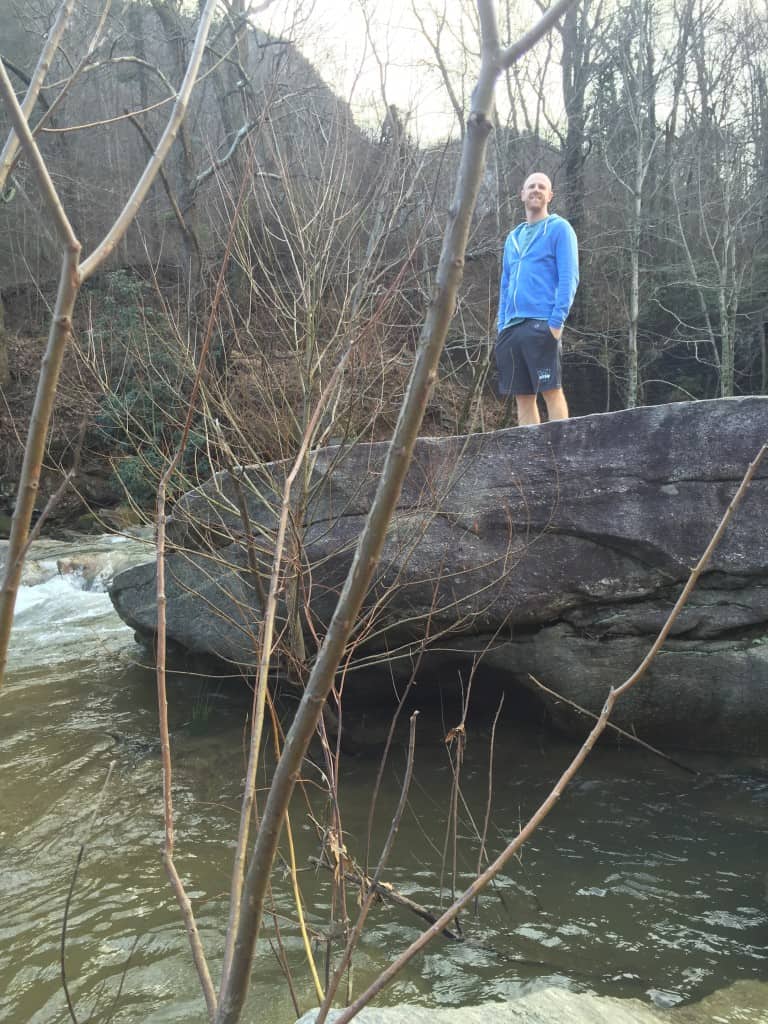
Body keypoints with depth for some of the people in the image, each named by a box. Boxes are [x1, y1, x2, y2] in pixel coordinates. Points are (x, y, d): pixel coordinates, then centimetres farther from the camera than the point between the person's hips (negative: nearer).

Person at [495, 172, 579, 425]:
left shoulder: (559, 228, 4)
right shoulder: (513, 237, 22)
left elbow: (569, 278, -6)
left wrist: (557, 320, -16)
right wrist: (502, 325, 12)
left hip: (542, 325, -6)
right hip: (512, 327, 6)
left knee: (551, 390, -9)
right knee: (522, 395, 5)